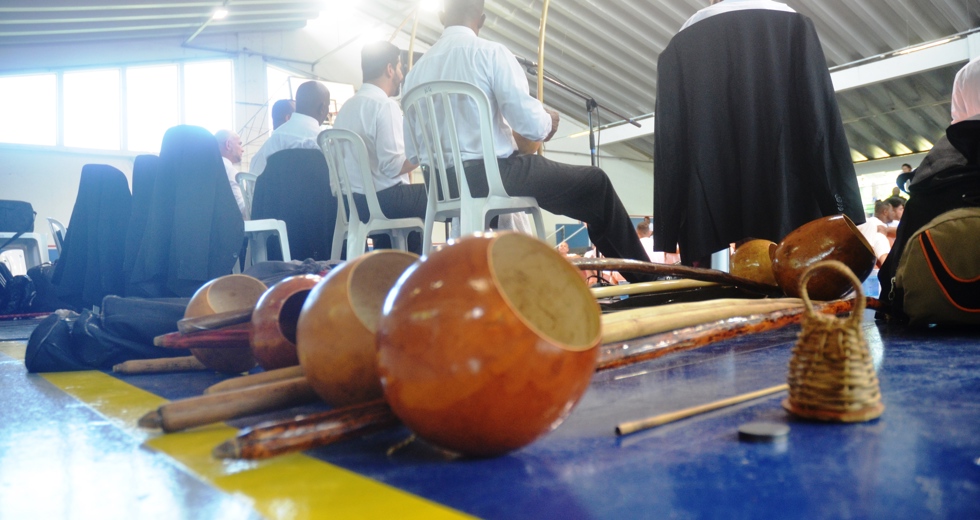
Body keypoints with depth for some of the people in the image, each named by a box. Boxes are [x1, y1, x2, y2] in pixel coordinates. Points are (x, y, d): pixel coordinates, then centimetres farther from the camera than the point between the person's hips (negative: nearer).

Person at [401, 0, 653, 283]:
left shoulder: (416, 70, 7)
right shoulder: (491, 53, -8)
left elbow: (412, 151, 7)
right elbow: (531, 125, -16)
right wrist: (549, 121, 7)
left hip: (441, 186, 6)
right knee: (595, 182, 9)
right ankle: (643, 277, 18)